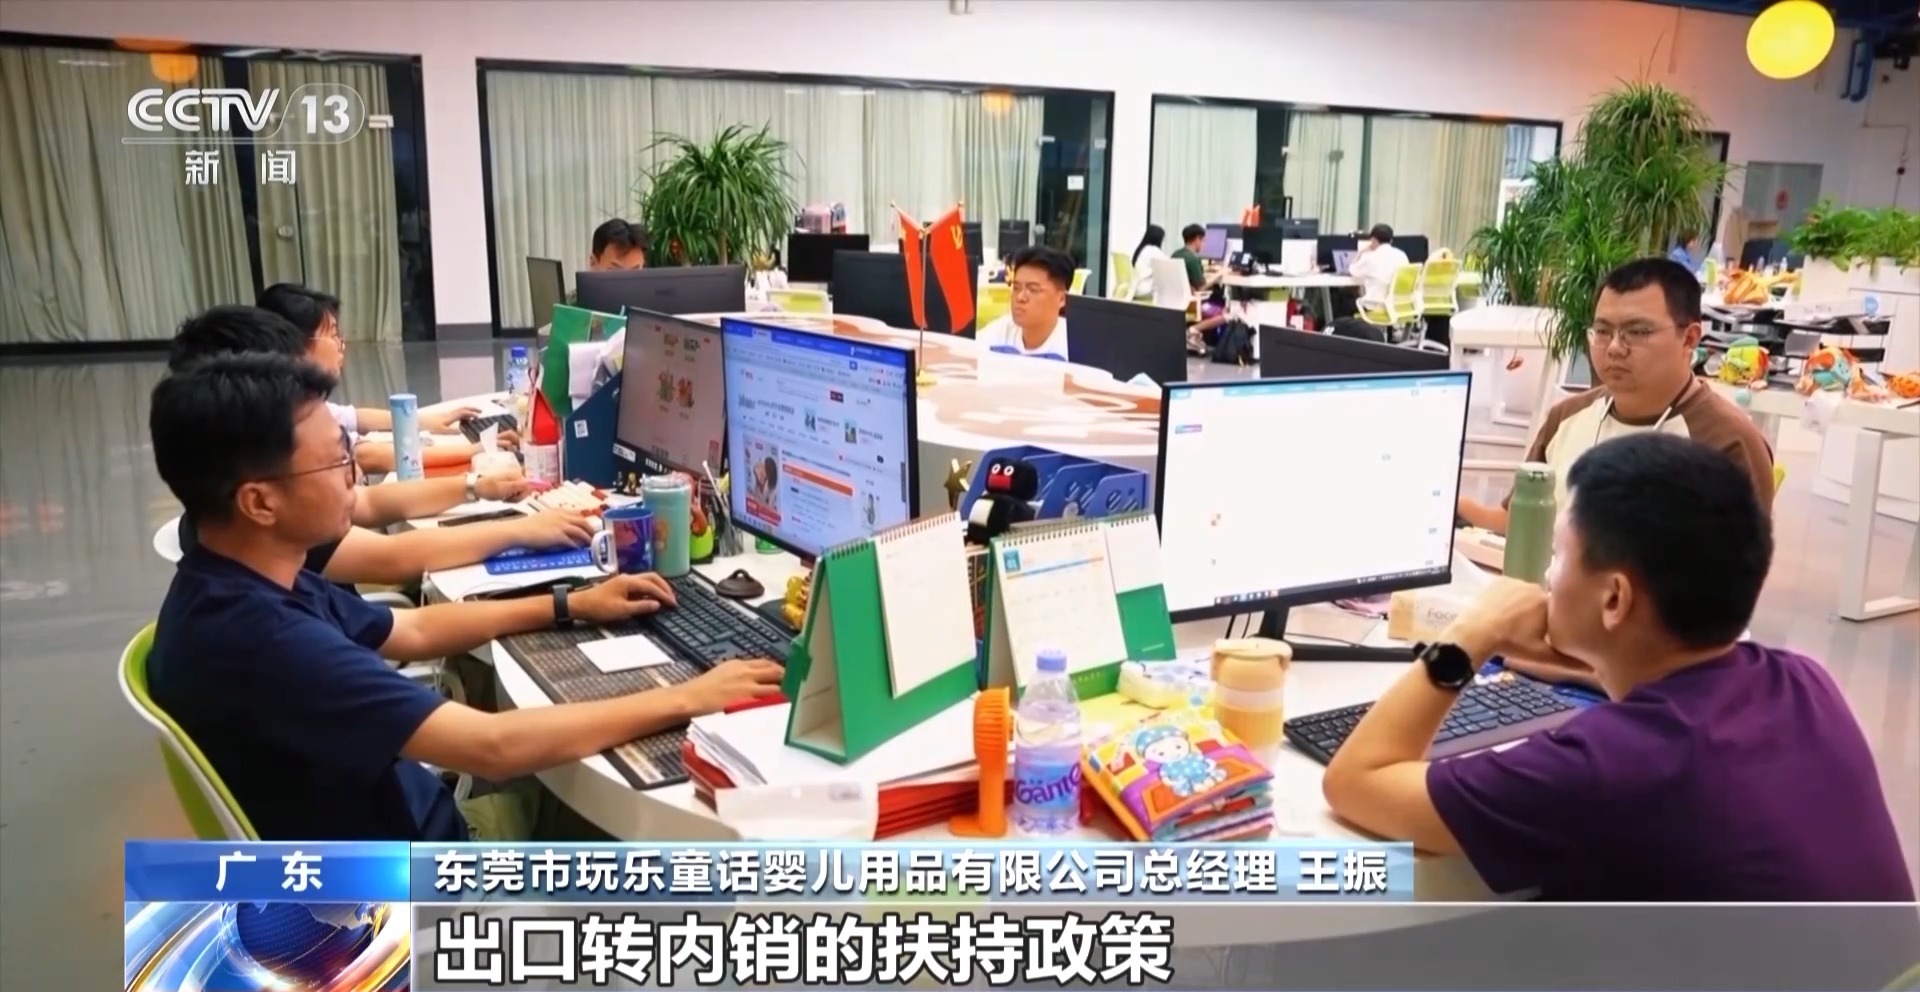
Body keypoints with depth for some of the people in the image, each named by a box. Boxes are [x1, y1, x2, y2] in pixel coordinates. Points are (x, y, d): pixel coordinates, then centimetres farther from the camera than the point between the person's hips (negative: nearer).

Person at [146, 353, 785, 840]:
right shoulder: (255, 636, -32)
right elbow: (492, 746, -33)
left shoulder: (243, 590, -1)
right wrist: (685, 700, -24)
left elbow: (414, 631, 14)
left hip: (411, 830, 9)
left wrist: (572, 607, 13)